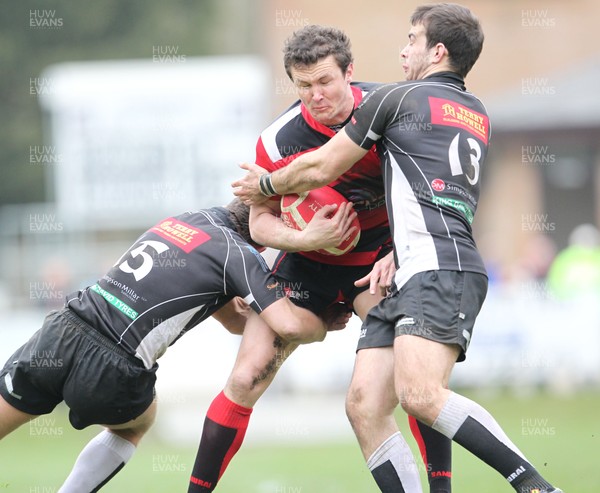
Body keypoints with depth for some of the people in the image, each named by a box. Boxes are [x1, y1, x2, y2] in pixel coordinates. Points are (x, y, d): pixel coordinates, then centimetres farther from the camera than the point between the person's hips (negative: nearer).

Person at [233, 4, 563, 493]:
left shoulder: (395, 98, 5)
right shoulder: (478, 116, 27)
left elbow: (320, 170, 12)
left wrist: (264, 185, 30)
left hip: (440, 270, -9)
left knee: (420, 394, -25)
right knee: (363, 401, -1)